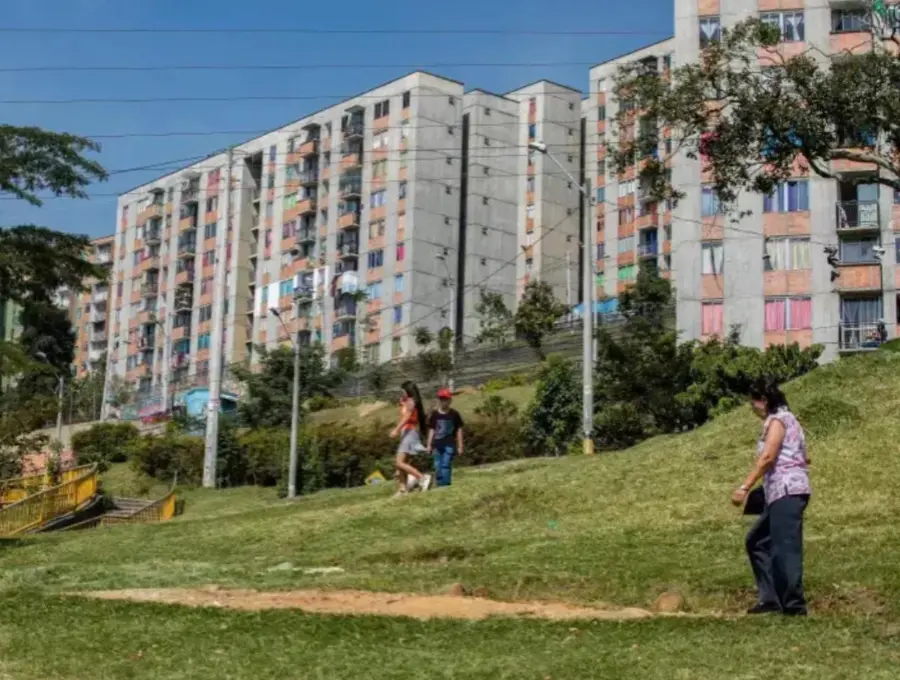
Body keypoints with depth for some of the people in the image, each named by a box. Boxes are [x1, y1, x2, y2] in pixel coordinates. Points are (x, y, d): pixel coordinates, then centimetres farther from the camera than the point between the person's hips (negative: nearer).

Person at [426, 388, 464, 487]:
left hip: (449, 445, -3)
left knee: (446, 465, -15)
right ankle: (440, 485, 12)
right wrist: (429, 445, 8)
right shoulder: (434, 415, 8)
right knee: (438, 467, 4)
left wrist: (460, 446, 2)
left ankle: (445, 485, -17)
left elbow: (459, 430, 5)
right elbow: (432, 430, 13)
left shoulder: (454, 414, 2)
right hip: (437, 445, 3)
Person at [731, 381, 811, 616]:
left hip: (787, 491, -11)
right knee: (757, 541, 14)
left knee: (785, 547, -11)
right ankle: (771, 598, 12)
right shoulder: (786, 420, 22)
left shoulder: (777, 419, -7)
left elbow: (767, 457, -18)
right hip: (782, 493, 11)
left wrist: (744, 487, -21)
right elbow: (804, 458, 24)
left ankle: (794, 604, -11)